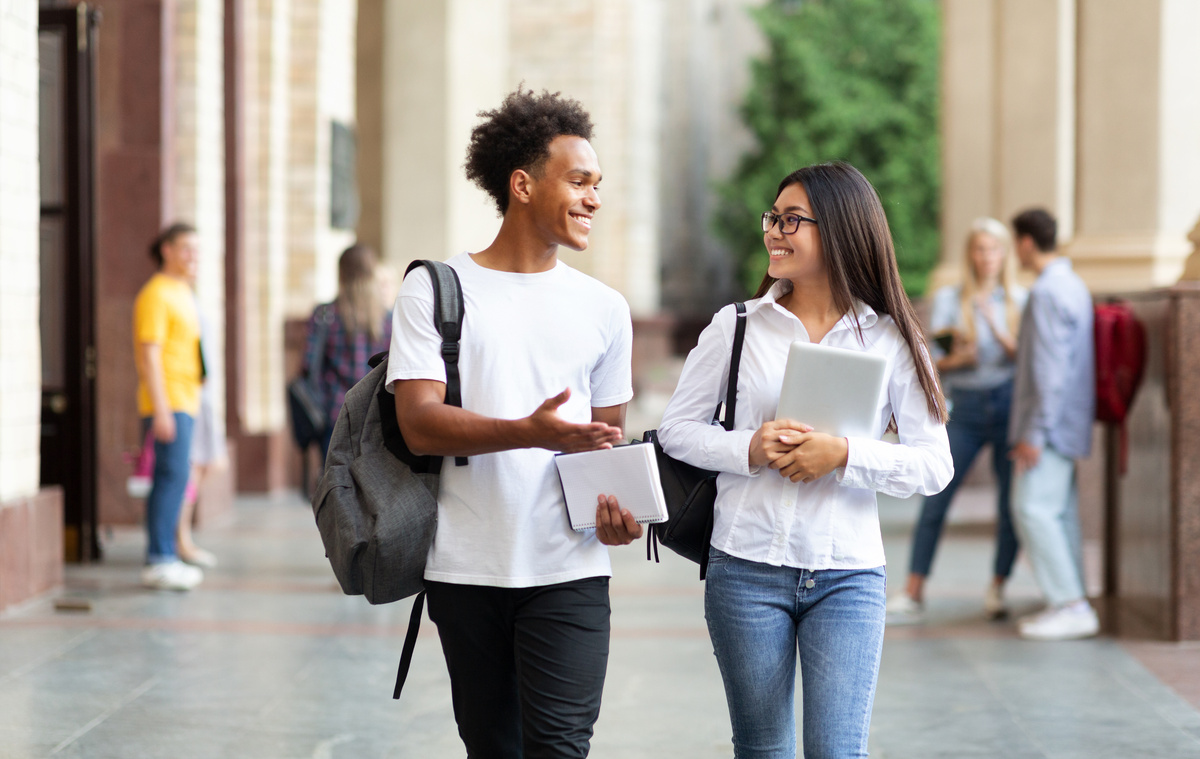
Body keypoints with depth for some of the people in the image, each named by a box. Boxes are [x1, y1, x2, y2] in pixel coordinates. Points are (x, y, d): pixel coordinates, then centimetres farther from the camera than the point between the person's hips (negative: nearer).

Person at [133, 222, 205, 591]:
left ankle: (163, 557, 13)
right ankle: (159, 560, -15)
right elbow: (149, 355, -17)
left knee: (171, 478, 9)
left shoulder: (182, 294, 20)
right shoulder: (156, 294, -10)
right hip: (169, 402, -10)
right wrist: (161, 410, -22)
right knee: (173, 475, -14)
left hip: (184, 401, 10)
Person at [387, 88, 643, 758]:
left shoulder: (605, 308, 13)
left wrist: (616, 503, -6)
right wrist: (531, 433, -25)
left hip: (568, 570, 1)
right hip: (467, 570, -1)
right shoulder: (435, 290, 2)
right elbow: (420, 424, -9)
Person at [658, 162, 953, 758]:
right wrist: (749, 449, -12)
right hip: (747, 569, 1)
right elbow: (677, 429, 6)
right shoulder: (736, 326, 4)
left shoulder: (890, 340, 1)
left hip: (848, 575, -1)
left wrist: (844, 455, -17)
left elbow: (934, 466, -2)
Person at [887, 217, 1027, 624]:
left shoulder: (1019, 300, 8)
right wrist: (955, 359, -19)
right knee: (935, 499, -6)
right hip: (965, 407, -1)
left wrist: (997, 329, -15)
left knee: (1011, 502, 0)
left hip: (1009, 404, 1)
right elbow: (933, 360, 2)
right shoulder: (949, 298, 5)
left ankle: (997, 588, 13)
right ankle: (913, 593, -3)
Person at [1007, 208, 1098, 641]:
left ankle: (1070, 605, -13)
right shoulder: (1074, 285, 15)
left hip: (1051, 424, -10)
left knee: (1033, 507, -11)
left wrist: (1034, 432, -21)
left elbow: (1050, 369, -21)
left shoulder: (1047, 292, -17)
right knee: (1061, 511, 12)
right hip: (1069, 424, 10)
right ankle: (1072, 604, 15)